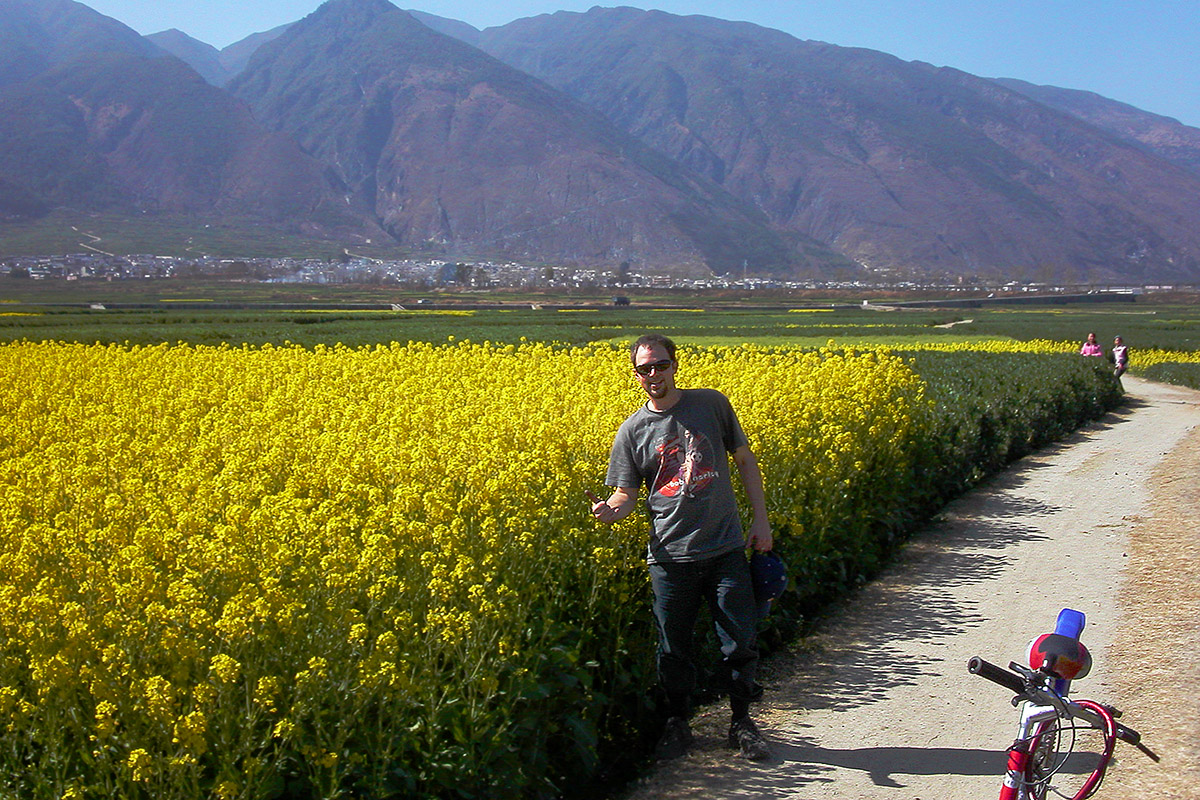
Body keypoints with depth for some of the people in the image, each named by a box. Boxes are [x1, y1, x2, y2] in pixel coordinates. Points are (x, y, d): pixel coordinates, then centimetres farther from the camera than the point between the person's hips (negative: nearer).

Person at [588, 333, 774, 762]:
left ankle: (741, 722, 24)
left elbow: (744, 459, 10)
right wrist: (610, 510, -21)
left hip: (725, 549, 0)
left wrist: (761, 520, 5)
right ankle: (677, 723, 29)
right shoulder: (633, 430, 0)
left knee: (741, 642, 4)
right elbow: (626, 493, 3)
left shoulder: (711, 404, 1)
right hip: (671, 557, 0)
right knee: (674, 648, 9)